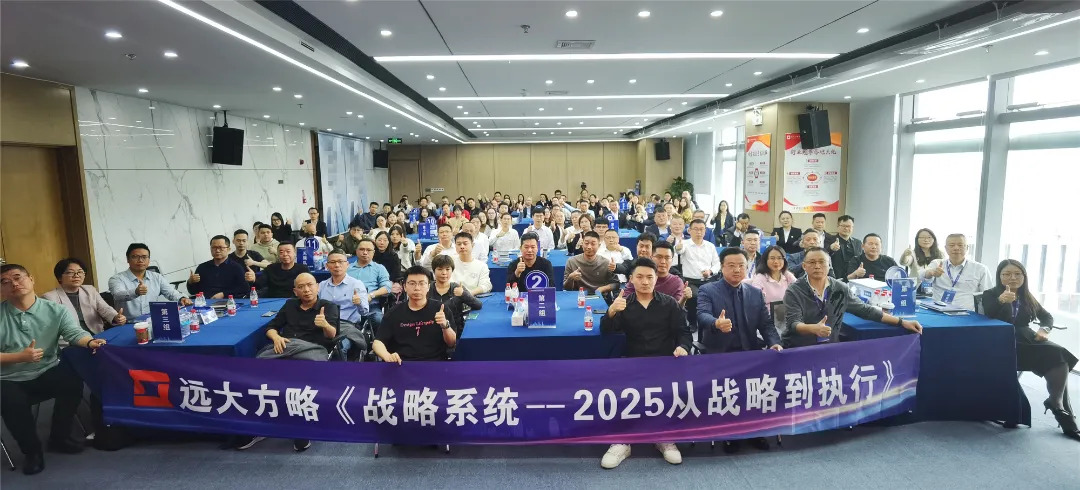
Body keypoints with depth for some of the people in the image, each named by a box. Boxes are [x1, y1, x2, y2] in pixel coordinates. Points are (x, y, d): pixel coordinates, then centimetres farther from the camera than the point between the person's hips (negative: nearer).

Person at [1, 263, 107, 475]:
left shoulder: (54, 310, -1)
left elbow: (74, 332, -15)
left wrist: (90, 342, -37)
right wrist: (21, 356, -21)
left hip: (47, 373, 1)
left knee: (73, 383, -26)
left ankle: (59, 438, 2)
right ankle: (32, 451, 2)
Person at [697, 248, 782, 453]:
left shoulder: (756, 293, 14)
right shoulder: (707, 290, 0)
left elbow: (766, 323, 9)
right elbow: (702, 315, -18)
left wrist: (774, 343, -11)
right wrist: (717, 323, -41)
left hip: (750, 353, 3)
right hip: (719, 354, -3)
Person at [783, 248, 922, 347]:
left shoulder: (840, 289, 4)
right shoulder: (794, 291, -8)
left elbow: (865, 310, 11)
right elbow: (793, 323, -17)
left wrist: (901, 322, 5)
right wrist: (813, 328, -39)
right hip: (798, 349, -4)